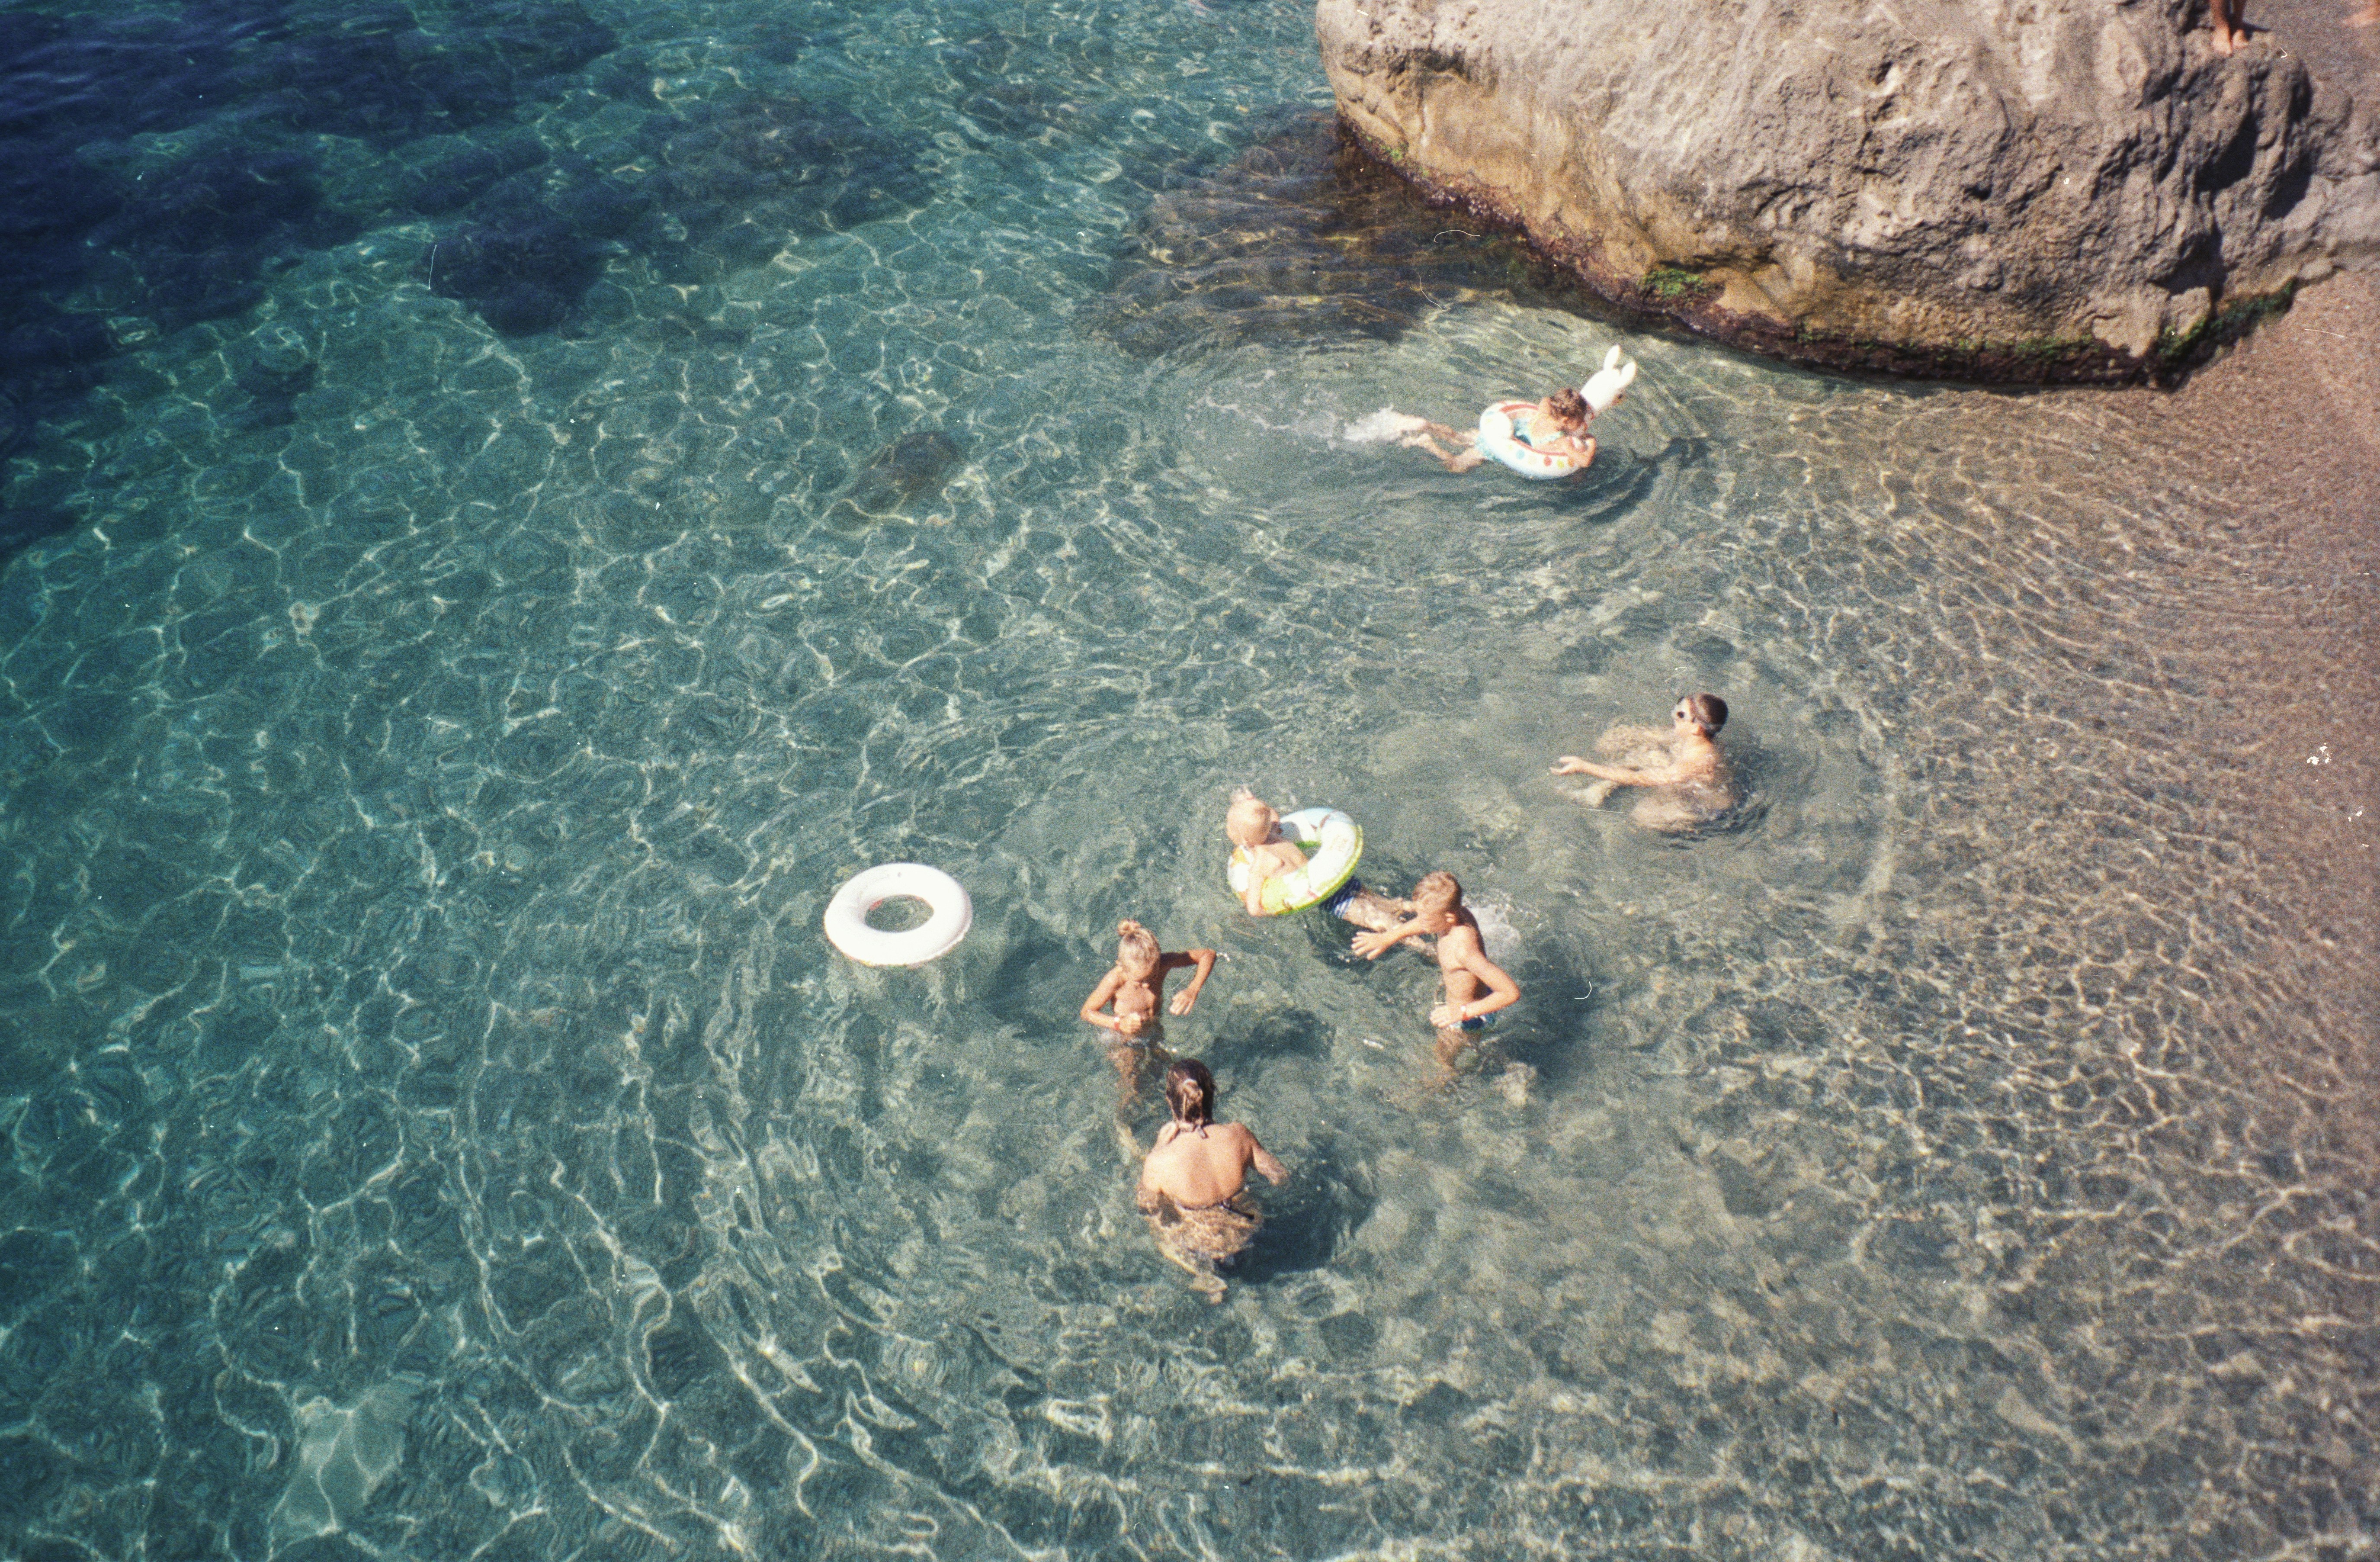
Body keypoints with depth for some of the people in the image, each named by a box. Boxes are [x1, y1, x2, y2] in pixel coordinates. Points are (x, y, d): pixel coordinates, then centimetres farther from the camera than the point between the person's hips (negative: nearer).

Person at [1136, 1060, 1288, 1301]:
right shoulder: (1238, 1135, -26)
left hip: (1204, 1247, -3)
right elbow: (1281, 1176, -10)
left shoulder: (1159, 1163, -32)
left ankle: (1206, 1280, 27)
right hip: (1247, 1233, 3)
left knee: (1155, 1221, 30)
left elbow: (1146, 1207, -10)